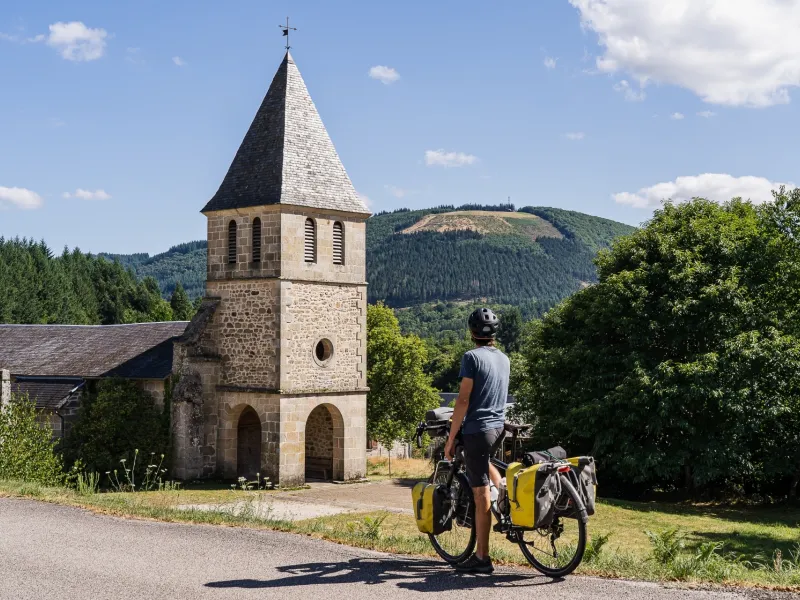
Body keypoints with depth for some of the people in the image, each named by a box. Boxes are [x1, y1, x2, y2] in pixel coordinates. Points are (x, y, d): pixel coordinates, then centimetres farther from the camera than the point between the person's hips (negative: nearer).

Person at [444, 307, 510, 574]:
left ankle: (482, 557, 1)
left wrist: (451, 439, -11)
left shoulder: (472, 357, -12)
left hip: (477, 430, -7)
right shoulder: (504, 359, 11)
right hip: (499, 428, 8)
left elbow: (463, 400, -15)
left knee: (481, 494, -4)